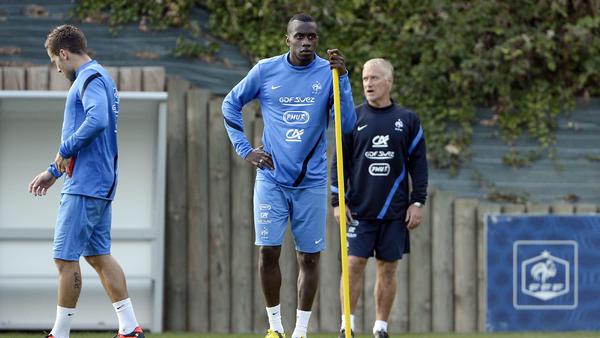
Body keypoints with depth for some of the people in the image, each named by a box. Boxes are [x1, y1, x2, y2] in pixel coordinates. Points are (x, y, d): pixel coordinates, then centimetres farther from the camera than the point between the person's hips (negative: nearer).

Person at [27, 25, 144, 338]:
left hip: (83, 186, -10)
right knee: (98, 255, 11)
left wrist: (64, 151, -18)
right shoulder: (100, 78, 20)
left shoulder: (90, 79, -12)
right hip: (101, 183, 10)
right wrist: (54, 171, 26)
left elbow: (97, 121, -30)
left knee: (65, 257, -6)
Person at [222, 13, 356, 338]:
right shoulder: (265, 71, -2)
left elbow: (346, 125, -12)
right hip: (272, 179, 0)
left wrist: (342, 78, -21)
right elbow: (230, 104, 12)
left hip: (311, 181, 0)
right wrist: (244, 149, 4)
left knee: (309, 257, 3)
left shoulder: (329, 73, -4)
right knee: (268, 252, -5)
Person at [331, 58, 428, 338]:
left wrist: (417, 202, 2)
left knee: (388, 268, 3)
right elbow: (339, 161, 5)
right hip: (358, 210, -1)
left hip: (395, 211, 1)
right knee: (354, 264, -9)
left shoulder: (408, 120, 6)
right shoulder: (352, 119, 4)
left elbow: (418, 163, 8)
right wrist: (337, 202, -2)